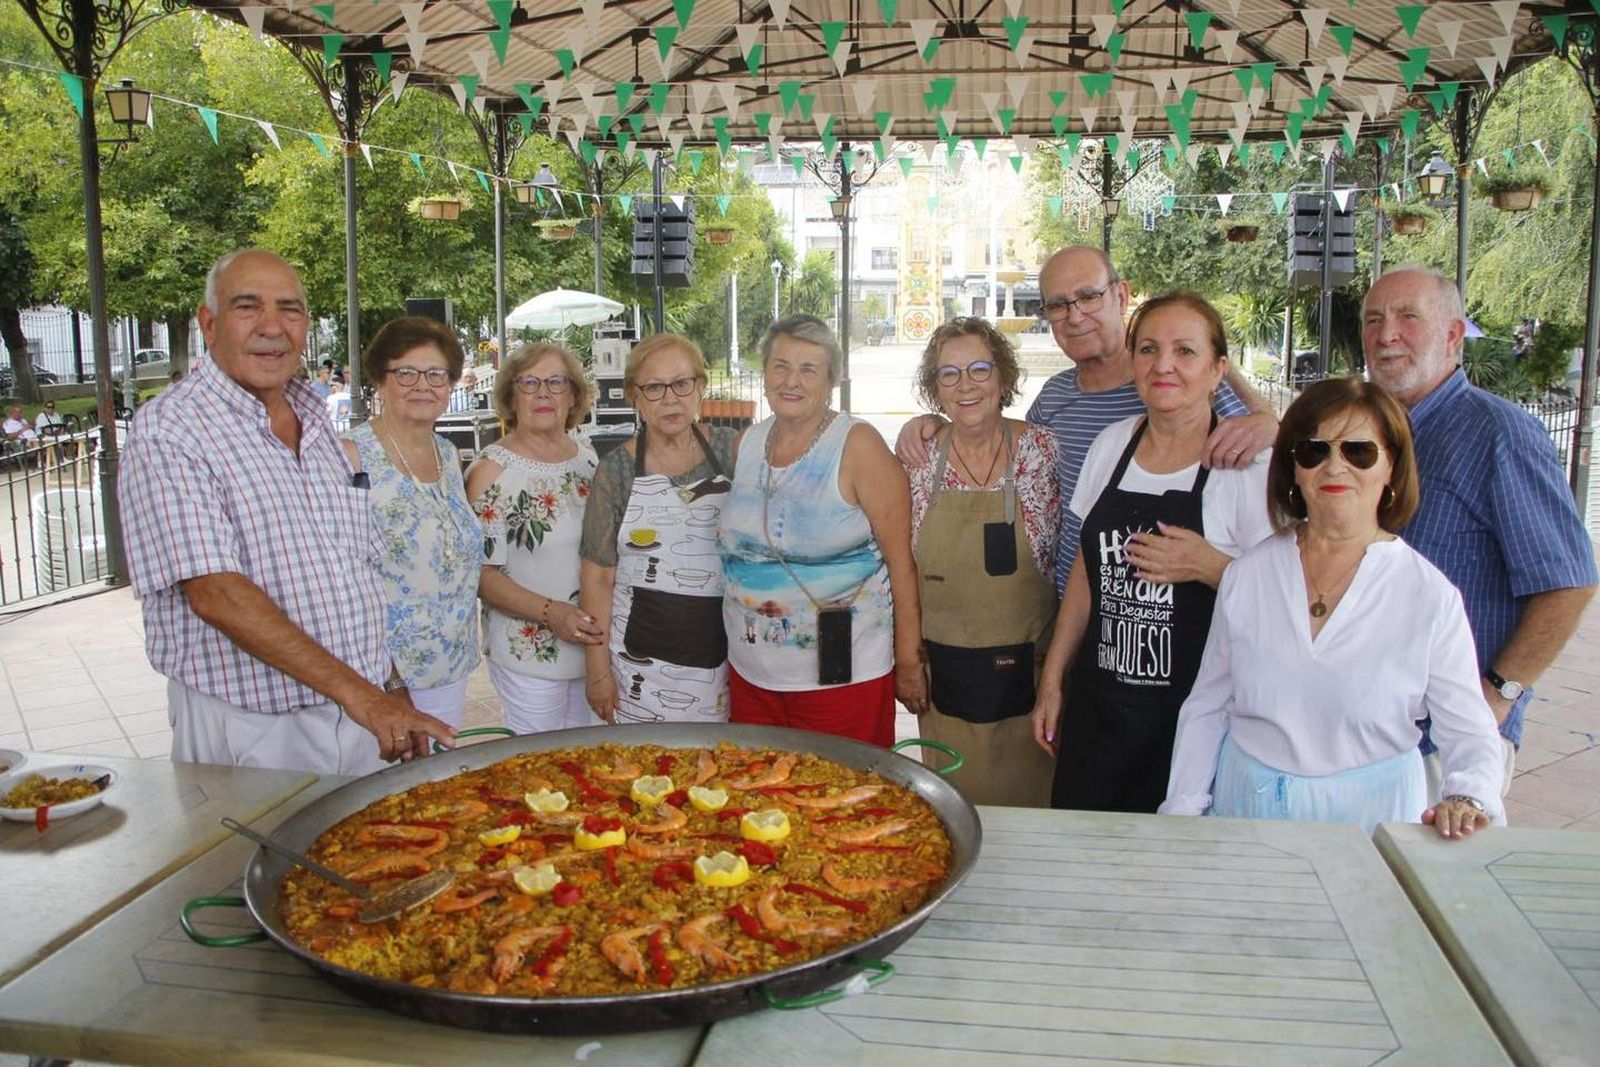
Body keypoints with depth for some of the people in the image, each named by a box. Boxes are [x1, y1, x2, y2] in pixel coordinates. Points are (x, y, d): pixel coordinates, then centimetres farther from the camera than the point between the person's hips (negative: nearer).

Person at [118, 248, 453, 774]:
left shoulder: (317, 420, 9)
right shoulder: (167, 431, -12)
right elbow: (216, 595, -22)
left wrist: (391, 688, 8)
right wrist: (356, 692, -26)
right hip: (247, 734, -6)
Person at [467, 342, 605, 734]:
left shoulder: (588, 458, 6)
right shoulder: (492, 470, -12)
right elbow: (480, 572, -15)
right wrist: (549, 612, -24)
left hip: (593, 641, 6)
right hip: (530, 654, -6)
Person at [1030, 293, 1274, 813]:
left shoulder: (1248, 463, -10)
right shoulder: (1111, 445, 5)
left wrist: (1207, 566, -23)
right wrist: (1052, 679, 12)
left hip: (1194, 712, -4)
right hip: (1098, 706, 4)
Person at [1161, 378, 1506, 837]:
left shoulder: (1429, 595, -7)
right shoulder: (1246, 575, -1)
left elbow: (1469, 732, -4)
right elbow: (1206, 708, 4)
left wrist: (1466, 799, -23)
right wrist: (1181, 811, 1)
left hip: (1370, 814, -1)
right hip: (1246, 806, 2)